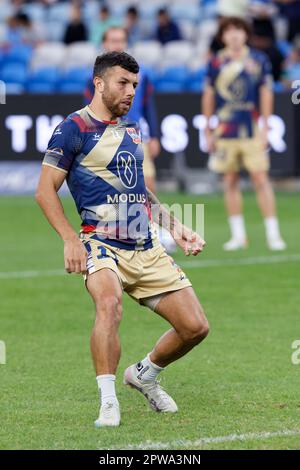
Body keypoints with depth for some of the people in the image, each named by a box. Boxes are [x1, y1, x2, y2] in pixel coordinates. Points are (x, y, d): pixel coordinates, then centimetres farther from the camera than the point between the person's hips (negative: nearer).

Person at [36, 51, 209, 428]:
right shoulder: (73, 128, -4)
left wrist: (174, 226, 20)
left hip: (146, 248, 7)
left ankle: (144, 375, 27)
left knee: (195, 327, -1)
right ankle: (108, 402, -29)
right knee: (109, 302, -37)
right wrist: (71, 239, -17)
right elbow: (45, 190, -6)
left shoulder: (132, 129, 17)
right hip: (101, 243, -7)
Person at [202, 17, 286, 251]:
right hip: (225, 132, 2)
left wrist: (265, 128, -1)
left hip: (252, 131, -2)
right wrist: (208, 131, 11)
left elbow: (266, 94, 4)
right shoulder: (216, 63, 5)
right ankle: (238, 235, 12)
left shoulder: (259, 60, 2)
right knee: (231, 181, 5)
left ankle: (273, 234, -2)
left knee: (261, 179, -6)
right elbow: (209, 97, 11)